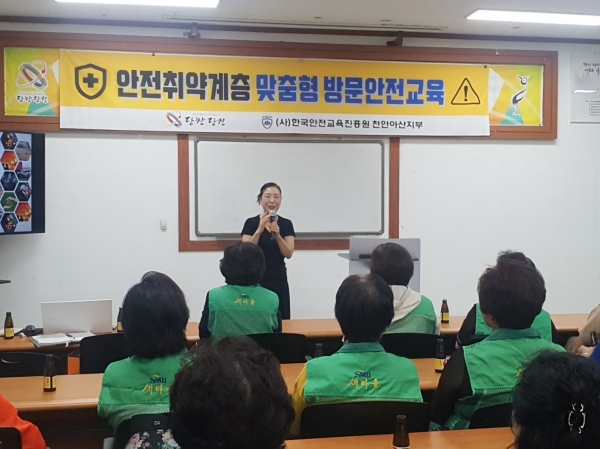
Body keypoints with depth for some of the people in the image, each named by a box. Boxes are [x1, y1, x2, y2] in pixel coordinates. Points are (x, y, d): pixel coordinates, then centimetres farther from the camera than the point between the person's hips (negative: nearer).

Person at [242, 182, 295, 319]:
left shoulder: (286, 224, 4)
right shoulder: (251, 223, -3)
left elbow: (288, 254, -6)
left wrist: (277, 234, -20)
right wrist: (259, 230, -22)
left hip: (278, 280, 2)